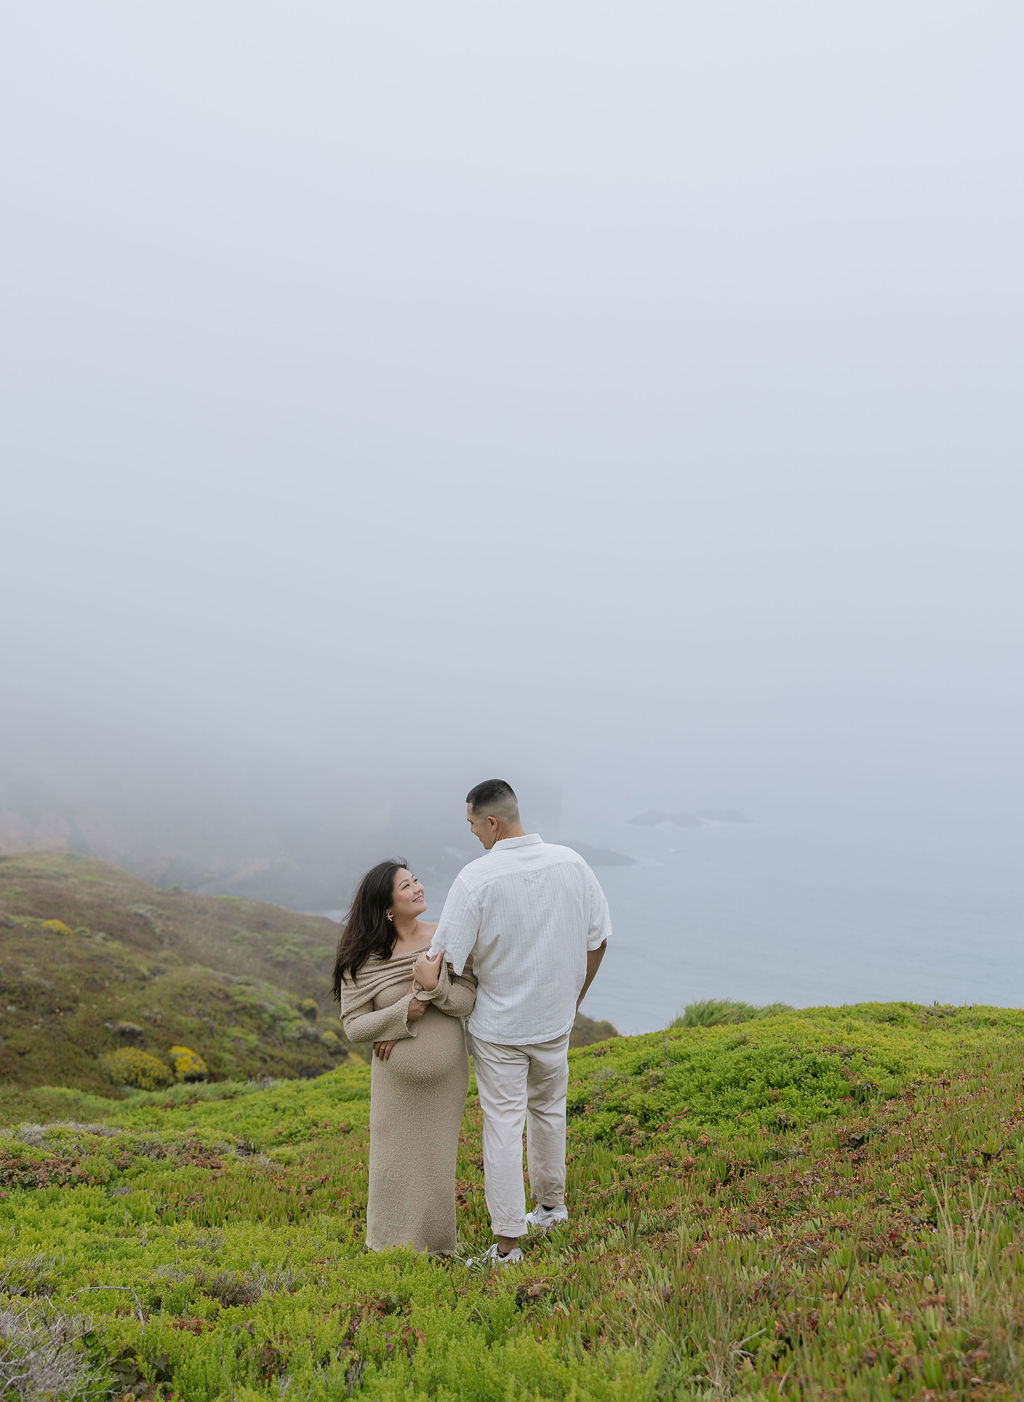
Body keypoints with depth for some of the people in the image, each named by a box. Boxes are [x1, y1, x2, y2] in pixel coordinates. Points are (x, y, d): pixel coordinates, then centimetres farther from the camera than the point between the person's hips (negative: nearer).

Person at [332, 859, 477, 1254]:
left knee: (436, 1160, 15)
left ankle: (435, 1245, 38)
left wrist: (433, 988, -30)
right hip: (395, 1080, -1)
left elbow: (467, 1000, -12)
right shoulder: (362, 960, -14)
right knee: (395, 1163, 12)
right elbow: (353, 1026, -13)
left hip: (446, 1077, 1)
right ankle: (393, 1246, 36)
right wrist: (404, 1013, -24)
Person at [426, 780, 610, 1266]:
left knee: (503, 1124, 6)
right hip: (555, 1021, 5)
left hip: (498, 1026, -4)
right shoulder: (572, 864, -8)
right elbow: (597, 939, 2)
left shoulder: (476, 878, -23)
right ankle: (550, 1205, 42)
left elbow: (444, 962, -20)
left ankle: (507, 1243, 14)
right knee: (548, 1109, 24)